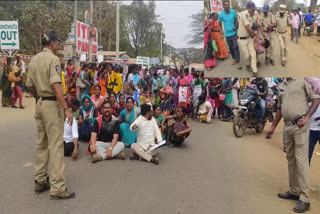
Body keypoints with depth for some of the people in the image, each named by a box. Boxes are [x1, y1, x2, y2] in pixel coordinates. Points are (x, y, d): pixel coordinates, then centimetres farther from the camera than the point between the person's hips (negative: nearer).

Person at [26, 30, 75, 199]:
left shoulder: (34, 59, 11)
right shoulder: (53, 59, -13)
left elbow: (30, 86, 15)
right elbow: (56, 86, -23)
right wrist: (66, 108, -26)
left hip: (40, 104, 9)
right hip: (52, 104, -8)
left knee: (41, 143, 15)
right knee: (56, 145, -6)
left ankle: (40, 182, 25)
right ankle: (57, 188, -2)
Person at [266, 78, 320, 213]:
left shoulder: (303, 81, -4)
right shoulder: (281, 86, 15)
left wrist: (306, 117, -17)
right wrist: (273, 127, 20)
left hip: (300, 126, -7)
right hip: (287, 126, 7)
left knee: (301, 160, -8)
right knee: (291, 159, 13)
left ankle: (305, 199, -3)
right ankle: (294, 191, 25)